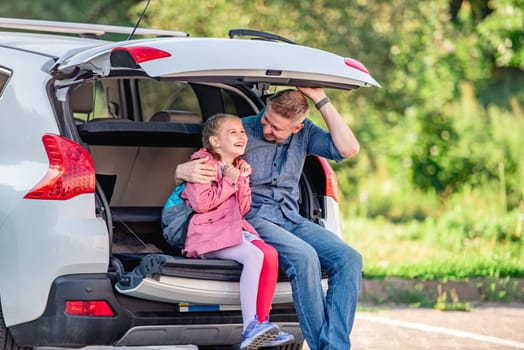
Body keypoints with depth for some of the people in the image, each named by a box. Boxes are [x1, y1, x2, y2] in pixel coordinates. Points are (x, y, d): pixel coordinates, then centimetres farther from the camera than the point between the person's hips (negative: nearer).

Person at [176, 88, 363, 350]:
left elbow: (348, 149, -7)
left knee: (349, 259, -19)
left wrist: (321, 100, -7)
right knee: (304, 256, -34)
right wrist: (185, 171, -26)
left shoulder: (304, 133, 7)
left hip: (291, 218, 5)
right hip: (254, 219, -5)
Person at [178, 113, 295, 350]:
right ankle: (250, 328, -37)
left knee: (270, 254, -22)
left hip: (235, 229, 8)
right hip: (208, 234, -8)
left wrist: (242, 180, 2)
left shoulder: (238, 167, 22)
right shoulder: (204, 163, -1)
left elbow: (243, 209, 16)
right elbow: (200, 203, -13)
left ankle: (262, 322, -23)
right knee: (254, 255, -32)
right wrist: (228, 182, -7)